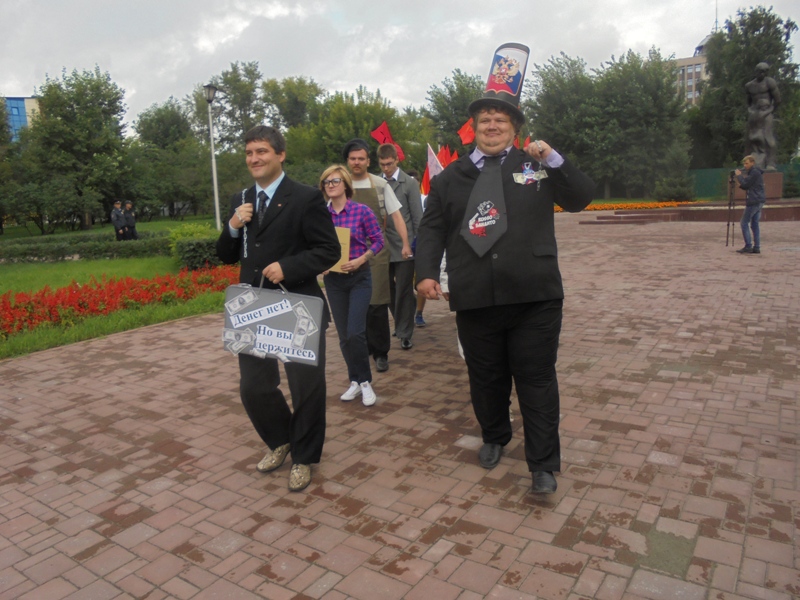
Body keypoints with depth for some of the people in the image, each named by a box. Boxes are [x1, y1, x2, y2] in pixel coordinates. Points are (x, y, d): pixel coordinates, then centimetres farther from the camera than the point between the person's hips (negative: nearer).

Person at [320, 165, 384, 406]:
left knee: (355, 333, -12)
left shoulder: (362, 211, -7)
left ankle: (365, 382, 7)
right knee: (344, 335, 9)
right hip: (333, 279, 4)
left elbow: (378, 241, -5)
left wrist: (360, 260, -17)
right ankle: (355, 381, 24)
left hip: (359, 277, -3)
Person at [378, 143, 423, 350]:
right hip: (383, 246, 3)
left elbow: (417, 217, -2)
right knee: (389, 291, 11)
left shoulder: (409, 183, -1)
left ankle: (405, 334, 12)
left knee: (404, 291, 1)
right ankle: (400, 324, 31)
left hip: (403, 246, -3)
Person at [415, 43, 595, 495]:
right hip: (474, 300, 2)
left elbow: (582, 198, 4)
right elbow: (432, 229, 7)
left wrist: (553, 159, -8)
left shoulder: (538, 167, 9)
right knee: (486, 378, 14)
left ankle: (544, 464, 16)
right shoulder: (451, 177, 11)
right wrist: (427, 273, -8)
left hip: (535, 297, -1)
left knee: (537, 380, 3)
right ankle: (495, 438, 39)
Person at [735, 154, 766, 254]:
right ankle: (756, 247, 6)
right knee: (754, 224, 8)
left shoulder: (754, 172, -10)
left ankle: (748, 246, -10)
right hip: (759, 201, 10)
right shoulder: (755, 172, 21)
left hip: (754, 201, -10)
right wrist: (741, 185, 8)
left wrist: (739, 175, -2)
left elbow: (746, 183, -15)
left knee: (744, 223, -7)